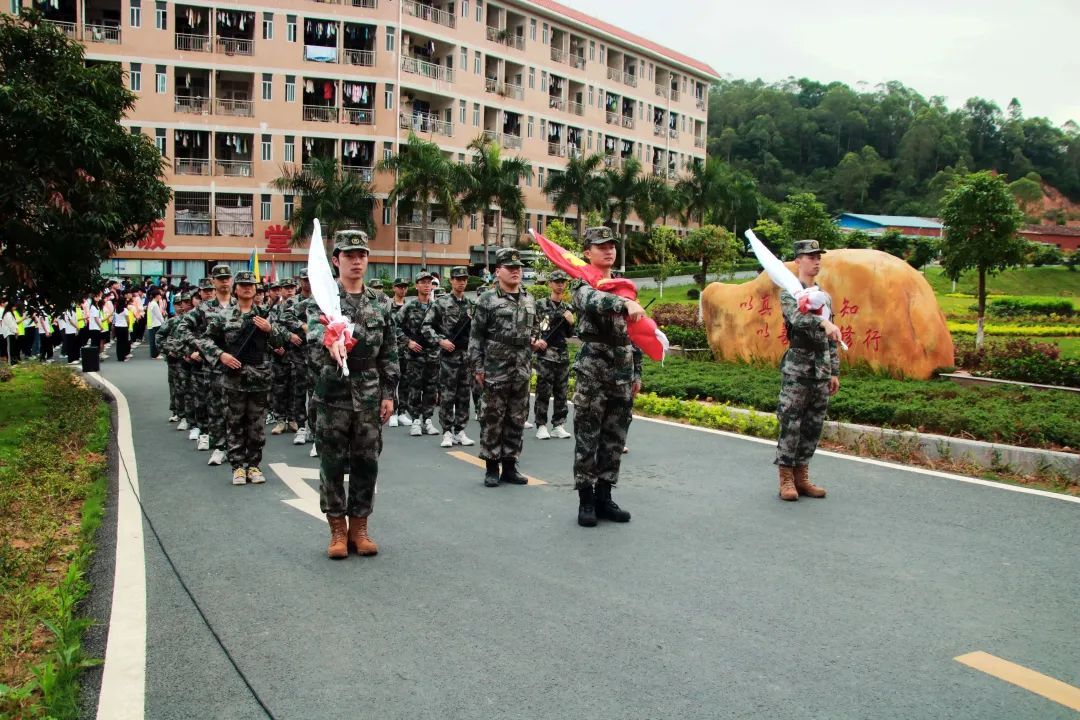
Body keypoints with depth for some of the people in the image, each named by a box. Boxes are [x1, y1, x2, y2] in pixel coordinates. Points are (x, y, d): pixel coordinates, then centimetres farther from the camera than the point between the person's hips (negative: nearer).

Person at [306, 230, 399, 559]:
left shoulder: (379, 303, 9)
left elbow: (389, 353, 10)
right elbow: (315, 325, -25)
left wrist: (389, 393, 5)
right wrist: (331, 340, -48)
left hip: (369, 394, 3)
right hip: (333, 392, -3)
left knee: (367, 463, 7)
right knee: (332, 463, 4)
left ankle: (359, 527, 20)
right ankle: (338, 530, 16)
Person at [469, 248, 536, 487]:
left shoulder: (529, 301, 12)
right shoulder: (488, 301, -4)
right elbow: (476, 336, -5)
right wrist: (477, 366, -9)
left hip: (522, 373, 5)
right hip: (496, 371, -5)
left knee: (517, 420, 8)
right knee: (493, 419, 2)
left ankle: (510, 466, 18)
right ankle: (491, 468, 11)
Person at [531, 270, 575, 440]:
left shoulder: (567, 308, 14)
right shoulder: (540, 304, 0)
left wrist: (571, 322, -1)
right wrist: (534, 341, -16)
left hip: (563, 355, 5)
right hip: (545, 354, -5)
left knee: (561, 392, 7)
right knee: (543, 391, -3)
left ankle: (558, 426, 14)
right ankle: (541, 426, 4)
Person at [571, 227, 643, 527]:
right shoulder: (583, 285, -4)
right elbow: (594, 300, -30)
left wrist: (637, 372, 16)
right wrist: (626, 303, -47)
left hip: (622, 375, 6)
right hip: (592, 373, -6)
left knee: (615, 440, 10)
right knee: (587, 439, -1)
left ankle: (604, 497, 20)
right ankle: (586, 500, 9)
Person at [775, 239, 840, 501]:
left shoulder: (826, 297, 17)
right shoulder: (788, 293, -3)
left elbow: (831, 341, 19)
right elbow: (797, 317, -26)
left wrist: (835, 373, 15)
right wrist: (823, 322, -43)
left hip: (822, 369, 6)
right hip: (797, 366, -6)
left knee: (814, 425, 8)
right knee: (790, 424, -4)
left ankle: (802, 477, 17)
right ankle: (786, 480, 4)